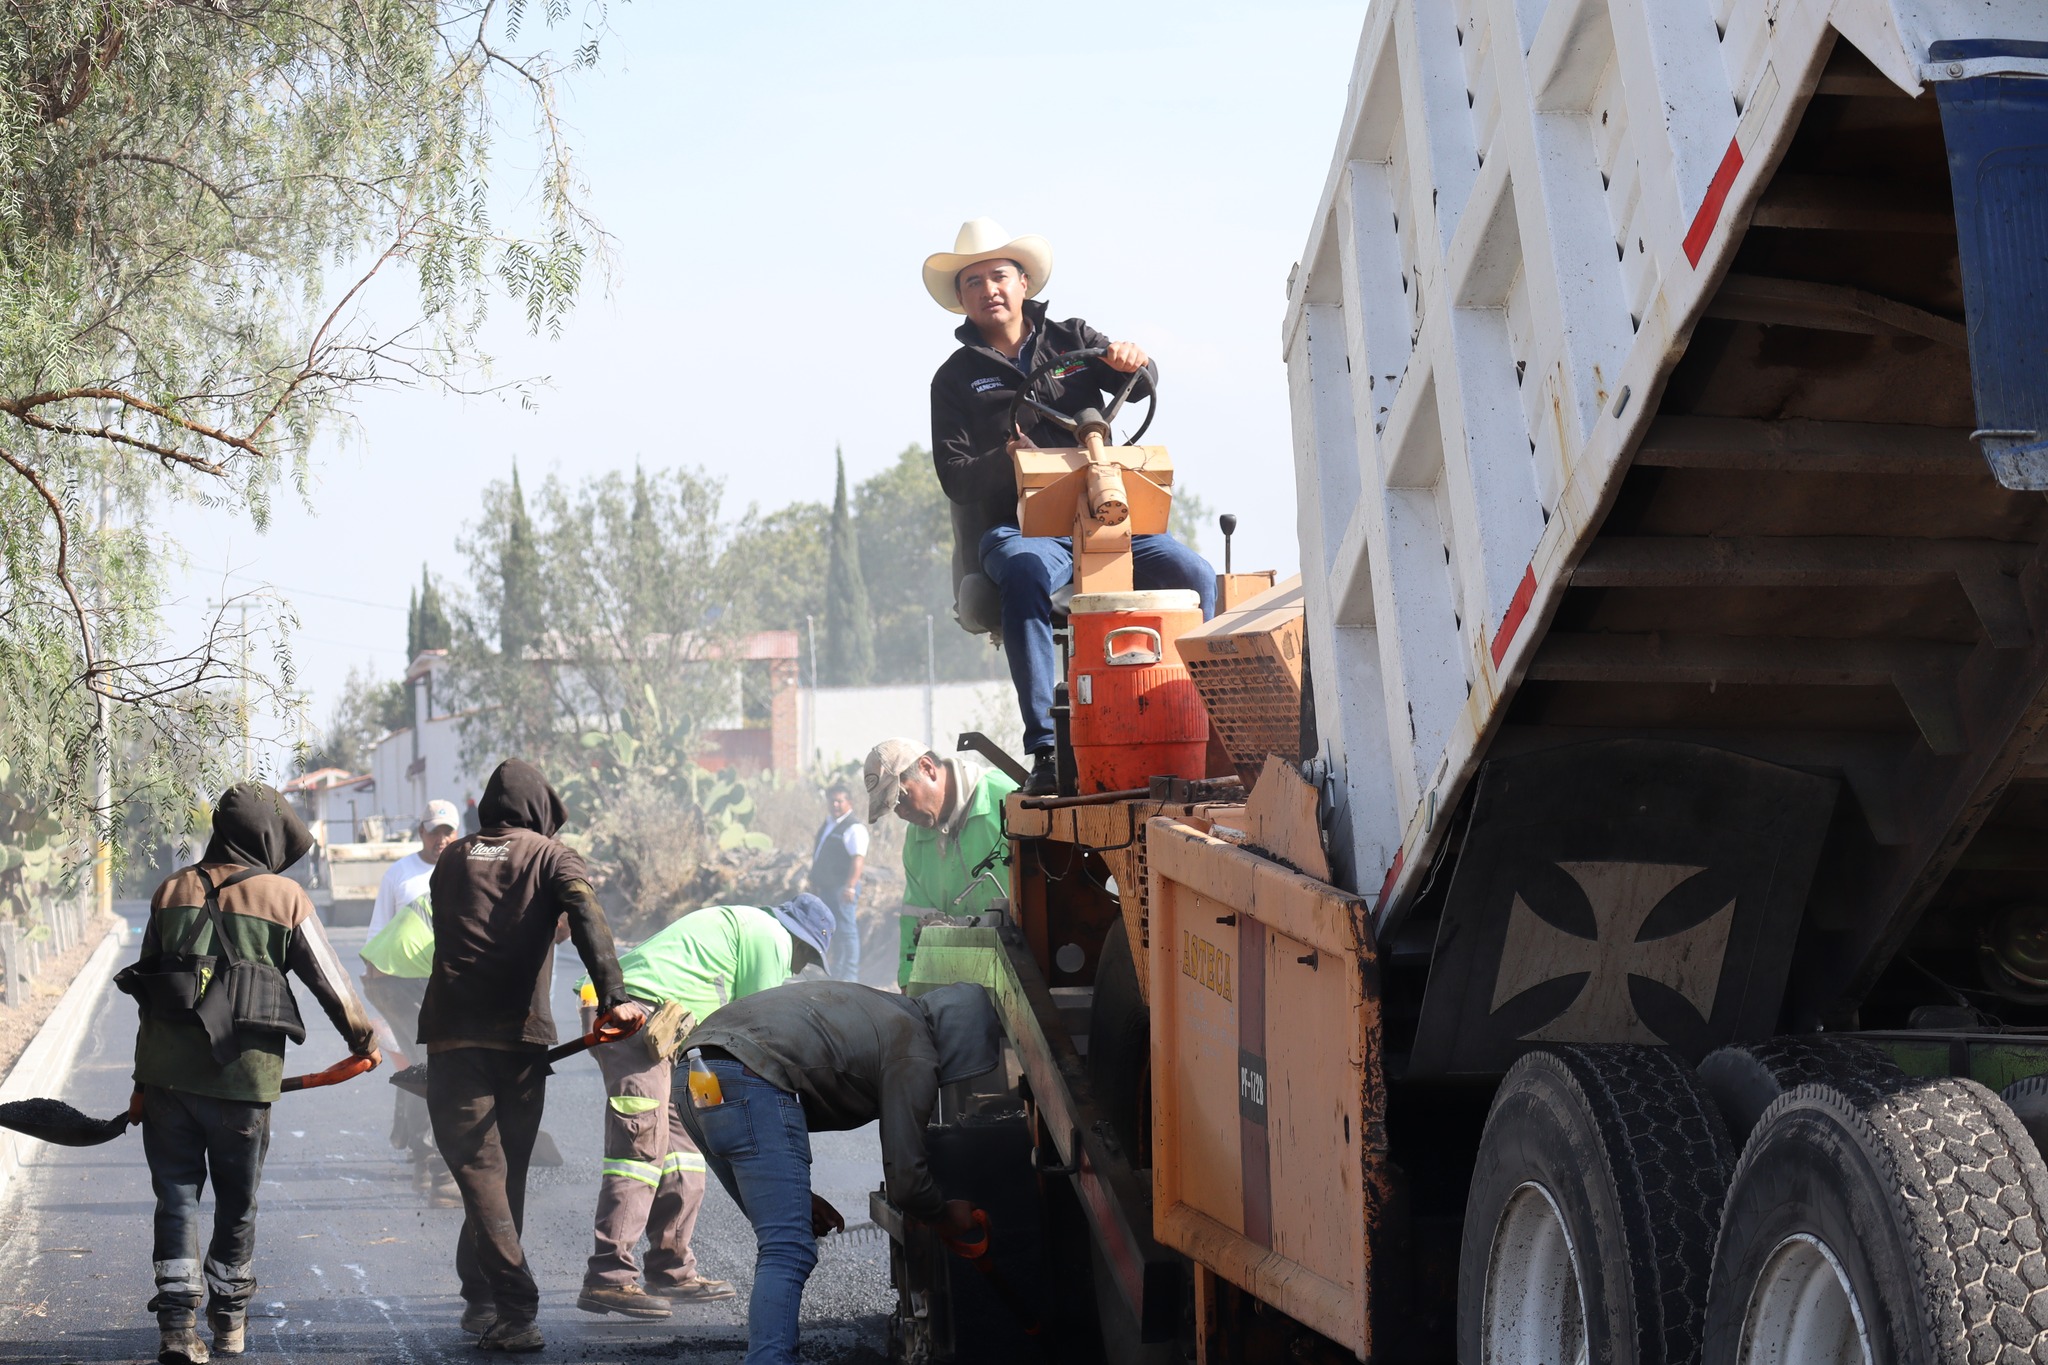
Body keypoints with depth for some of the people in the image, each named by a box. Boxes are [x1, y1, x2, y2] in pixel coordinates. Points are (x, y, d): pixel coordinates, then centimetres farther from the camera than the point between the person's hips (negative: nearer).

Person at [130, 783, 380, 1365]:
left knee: (176, 1193, 6)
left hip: (166, 1070, 2)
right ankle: (229, 1316, 26)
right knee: (237, 1201, 14)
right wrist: (363, 1038, 21)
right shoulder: (286, 898, -3)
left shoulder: (171, 892, 8)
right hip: (242, 1074, -2)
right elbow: (329, 979, 3)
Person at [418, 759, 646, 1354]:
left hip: (452, 1033, 1)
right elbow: (587, 918, -12)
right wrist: (612, 995, -24)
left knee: (478, 1168, -5)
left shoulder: (452, 860, 15)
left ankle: (512, 1307, -18)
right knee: (507, 1169, 15)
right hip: (519, 1036, -1)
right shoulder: (551, 856, 6)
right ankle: (482, 1299, 23)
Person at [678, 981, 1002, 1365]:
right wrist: (948, 1218, 23)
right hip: (747, 1085, -10)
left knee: (780, 1242, 19)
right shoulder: (914, 1056, 2)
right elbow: (905, 1178, 1)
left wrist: (797, 1195, 30)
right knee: (789, 1251, -13)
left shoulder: (878, 1011, 29)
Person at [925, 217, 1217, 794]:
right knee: (1026, 575, -39)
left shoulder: (1071, 339, 19)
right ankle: (1045, 750, -42)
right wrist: (1005, 461, -18)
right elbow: (954, 477, 3)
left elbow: (1139, 387, 5)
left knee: (1194, 575, -24)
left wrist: (1134, 361, -19)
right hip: (1020, 527, -2)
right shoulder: (955, 379, 13)